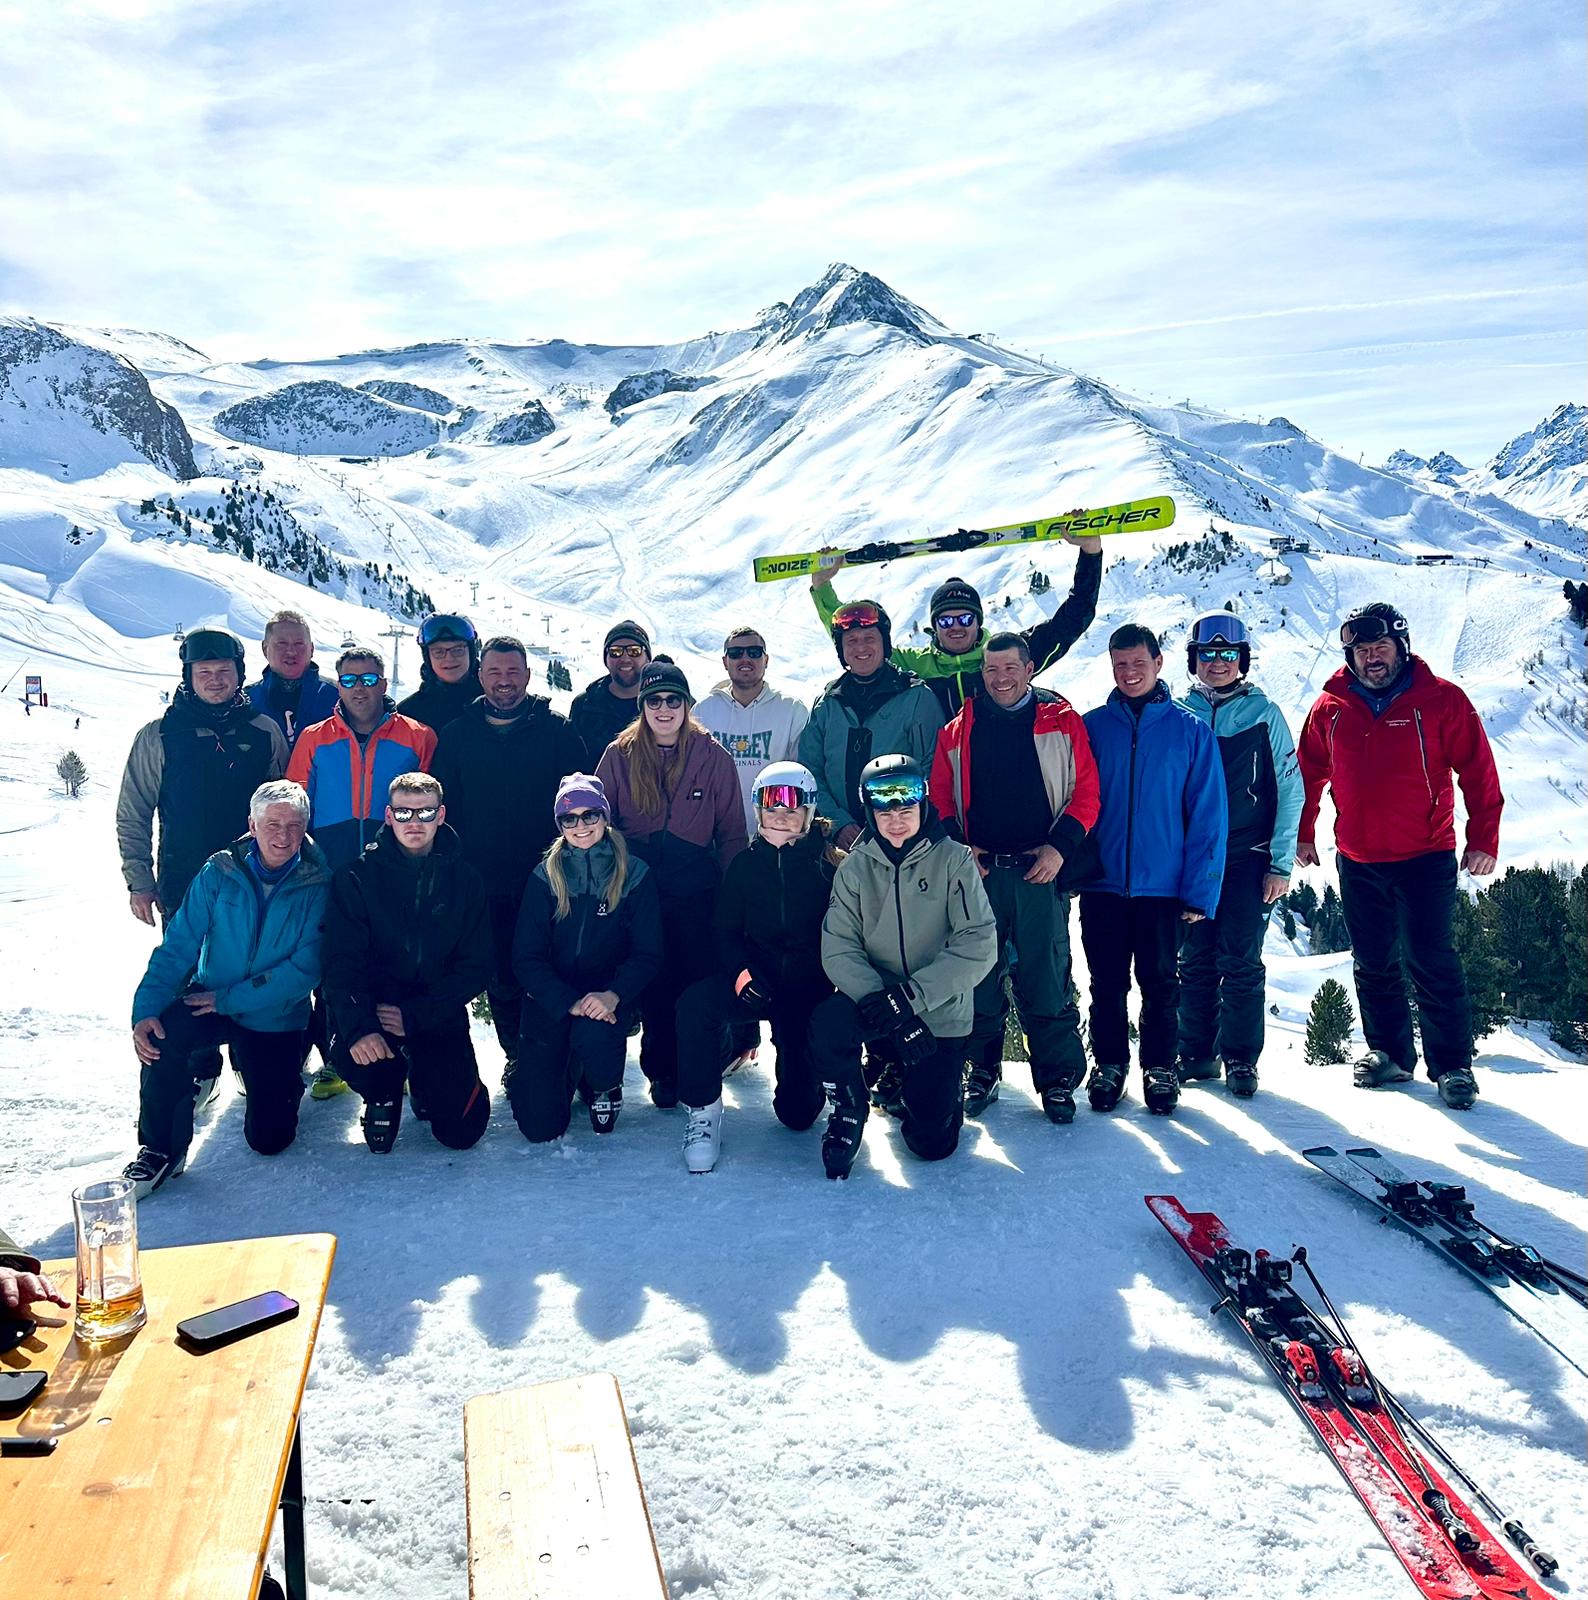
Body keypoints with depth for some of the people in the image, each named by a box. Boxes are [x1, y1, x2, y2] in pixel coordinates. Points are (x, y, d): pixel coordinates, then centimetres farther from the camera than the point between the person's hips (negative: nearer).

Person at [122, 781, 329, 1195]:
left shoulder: (317, 886, -14)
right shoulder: (219, 873, -8)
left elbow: (306, 969, -20)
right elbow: (177, 947, -9)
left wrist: (229, 998, -23)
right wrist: (146, 1009, -23)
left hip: (276, 1019, -1)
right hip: (210, 1000, 1)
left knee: (269, 1139, -2)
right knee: (163, 1034, -33)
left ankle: (285, 1080, 33)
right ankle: (161, 1150, -11)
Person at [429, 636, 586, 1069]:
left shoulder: (556, 731, 1)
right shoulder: (457, 735, 7)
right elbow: (442, 806, 9)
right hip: (483, 882, 2)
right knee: (500, 977, 10)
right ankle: (515, 1056, 26)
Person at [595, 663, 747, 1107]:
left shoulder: (712, 756, 1)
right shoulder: (619, 756, 3)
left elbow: (732, 832, 4)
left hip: (697, 890, -1)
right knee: (654, 983, 7)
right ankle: (661, 1071, 24)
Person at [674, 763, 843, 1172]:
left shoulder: (831, 865, -4)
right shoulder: (745, 865, 5)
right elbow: (725, 931, 4)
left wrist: (821, 979, -19)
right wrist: (742, 975, -15)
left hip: (808, 989, -2)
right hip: (754, 981, 2)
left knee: (798, 1113, -3)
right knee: (695, 1004, -31)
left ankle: (802, 1085, 36)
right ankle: (703, 1111, -13)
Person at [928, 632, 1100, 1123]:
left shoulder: (1062, 723, 6)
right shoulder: (958, 731, 11)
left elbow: (1086, 792, 2)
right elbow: (940, 798, 11)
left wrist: (1060, 846, -9)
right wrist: (958, 846, -4)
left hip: (1041, 869, -2)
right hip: (977, 869, 2)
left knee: (1046, 977, 1)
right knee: (978, 975, 6)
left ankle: (1058, 1079, 12)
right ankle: (981, 1072, 18)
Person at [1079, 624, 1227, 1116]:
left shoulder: (1191, 731, 0)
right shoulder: (1091, 727, 3)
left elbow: (1208, 814, -2)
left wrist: (1200, 888, -7)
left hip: (1163, 886, -1)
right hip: (1101, 885, 1)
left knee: (1160, 984, 10)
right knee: (1107, 984, 10)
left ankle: (1159, 1067, 25)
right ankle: (1108, 1063, 25)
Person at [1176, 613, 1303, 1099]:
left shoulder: (1264, 713, 1)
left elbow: (1290, 789, 1)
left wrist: (1281, 862, -4)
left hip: (1247, 858, -2)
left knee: (1241, 962, 1)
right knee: (1195, 961, 7)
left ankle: (1240, 1058, 13)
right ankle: (1196, 1053, 19)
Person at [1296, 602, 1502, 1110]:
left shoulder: (1441, 700, -6)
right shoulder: (1331, 708, 3)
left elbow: (1478, 772, -5)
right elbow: (1309, 776, 13)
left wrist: (1483, 839, -9)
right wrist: (1302, 834, 12)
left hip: (1426, 858, -4)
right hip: (1358, 863, 4)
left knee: (1431, 962, -4)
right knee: (1373, 964, 12)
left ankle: (1452, 1065, 8)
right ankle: (1389, 1054, 26)